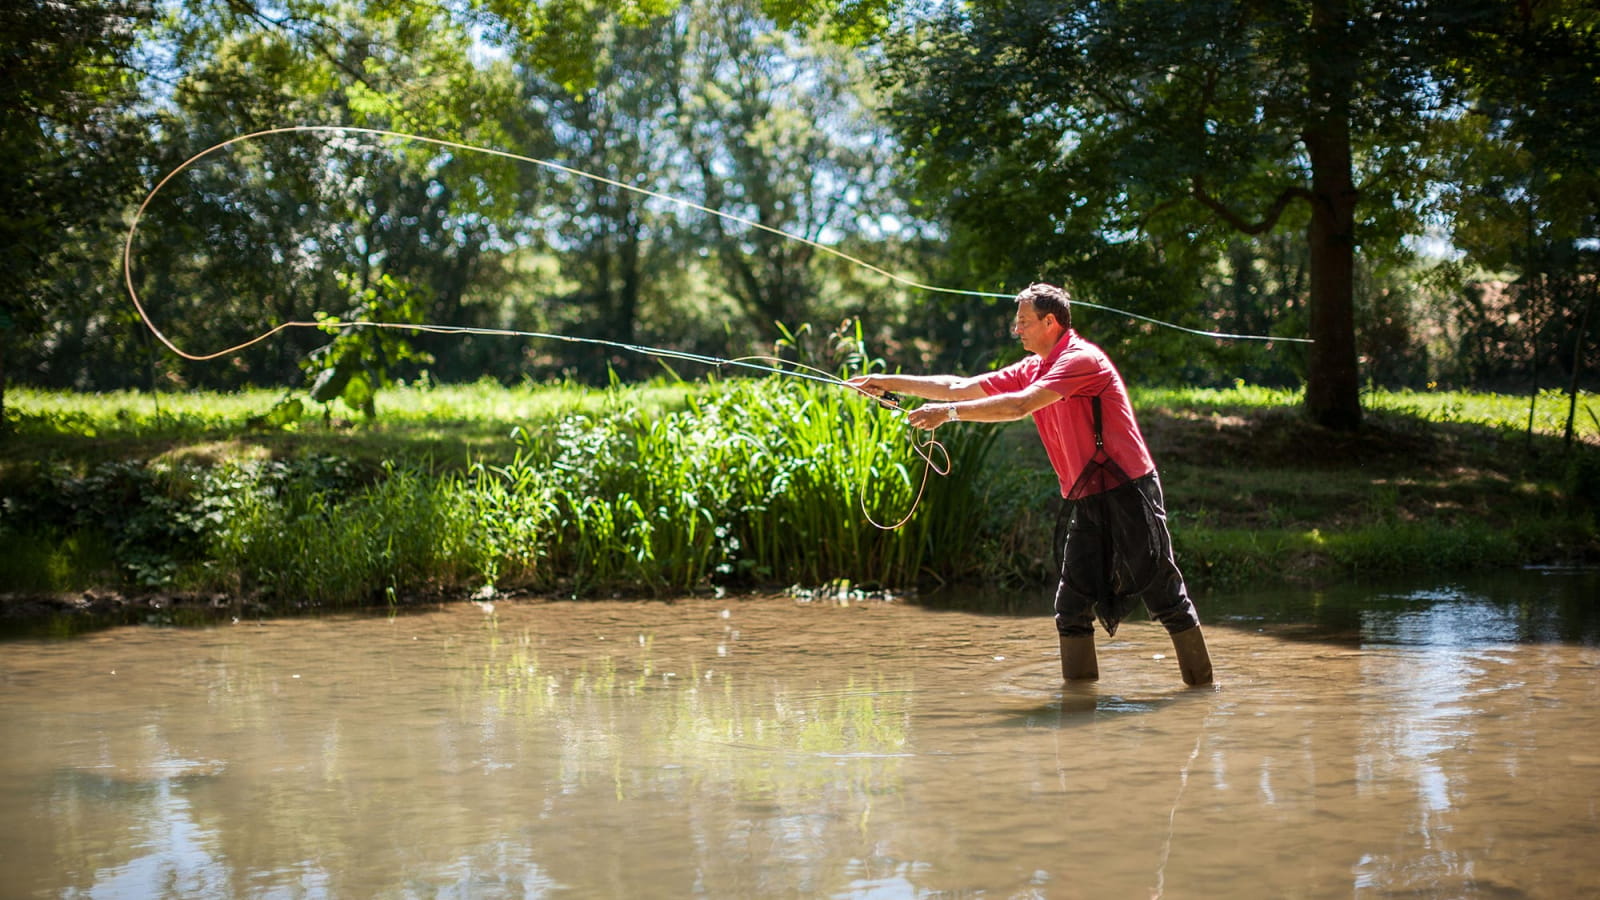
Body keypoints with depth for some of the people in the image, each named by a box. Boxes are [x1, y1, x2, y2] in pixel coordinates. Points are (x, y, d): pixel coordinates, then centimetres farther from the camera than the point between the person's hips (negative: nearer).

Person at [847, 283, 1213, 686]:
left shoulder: (1082, 359, -15)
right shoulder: (1032, 369, 12)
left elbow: (1021, 406, -27)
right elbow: (961, 387, 13)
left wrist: (949, 412, -27)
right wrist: (890, 383, 9)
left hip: (1128, 494, -8)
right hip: (1084, 501, 8)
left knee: (1165, 597, -2)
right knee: (1072, 606, 4)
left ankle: (1201, 685, 7)